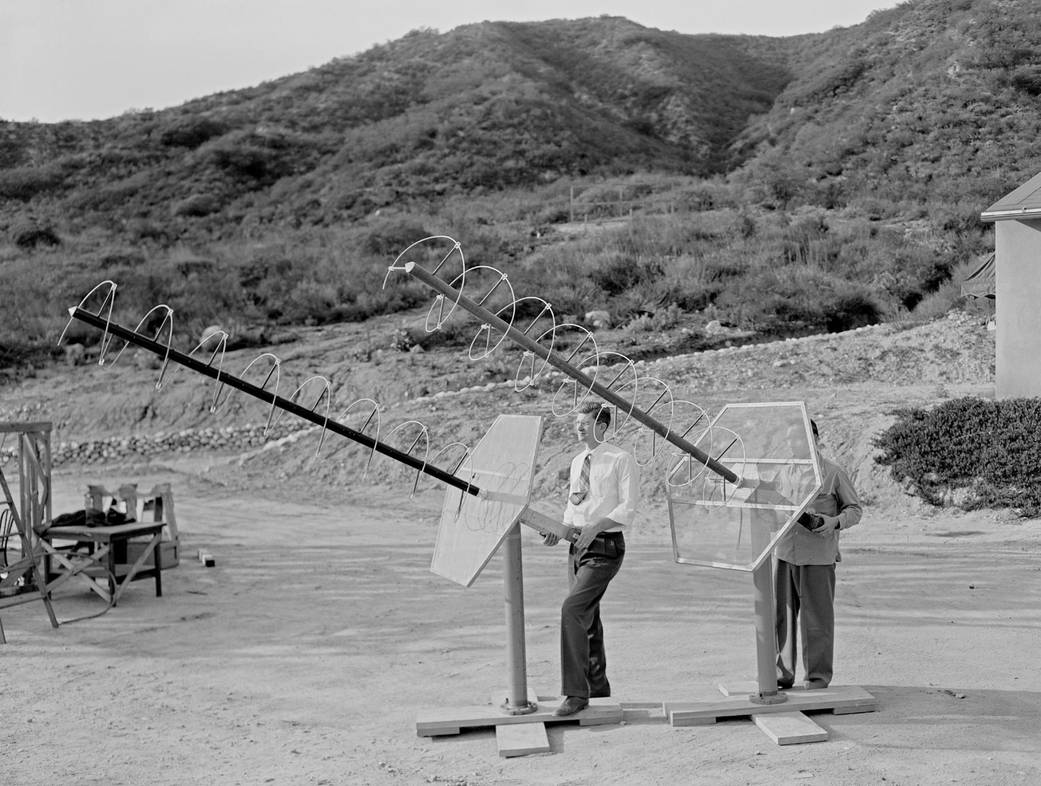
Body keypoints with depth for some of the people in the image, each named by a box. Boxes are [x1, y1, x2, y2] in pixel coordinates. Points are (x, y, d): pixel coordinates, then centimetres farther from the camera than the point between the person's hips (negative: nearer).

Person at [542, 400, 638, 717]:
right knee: (587, 619, 15)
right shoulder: (577, 462, 15)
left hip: (605, 548, -8)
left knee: (571, 609, -20)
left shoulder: (621, 460, -7)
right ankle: (598, 688, 31)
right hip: (577, 546, 8)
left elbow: (628, 507, -14)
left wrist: (596, 527, -26)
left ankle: (576, 693, -14)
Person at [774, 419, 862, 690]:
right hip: (783, 552, 4)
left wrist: (835, 521, -15)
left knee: (816, 617, 1)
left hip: (817, 556, -4)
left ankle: (818, 675, 13)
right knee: (781, 614, 5)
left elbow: (855, 509, 4)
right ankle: (783, 673, 15)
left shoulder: (834, 473, 0)